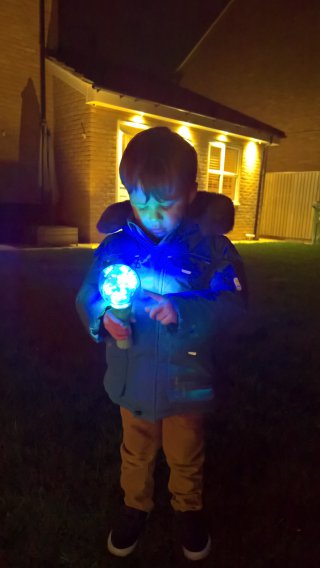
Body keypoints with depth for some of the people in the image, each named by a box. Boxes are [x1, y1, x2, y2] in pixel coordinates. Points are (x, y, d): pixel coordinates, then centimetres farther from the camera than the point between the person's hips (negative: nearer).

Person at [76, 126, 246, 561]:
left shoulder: (210, 246, -14)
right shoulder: (116, 244, -9)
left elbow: (232, 304, -18)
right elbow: (87, 295, -4)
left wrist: (182, 312, -33)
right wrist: (103, 318, -26)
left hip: (187, 378, -1)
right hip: (132, 376, 2)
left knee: (186, 457, 24)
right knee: (136, 453, 26)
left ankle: (188, 508, 53)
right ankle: (135, 505, 54)